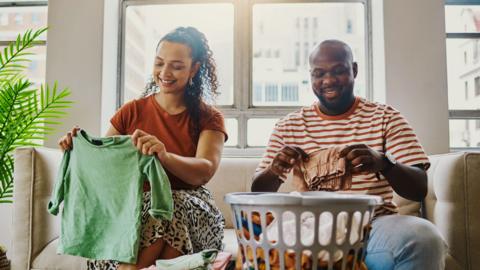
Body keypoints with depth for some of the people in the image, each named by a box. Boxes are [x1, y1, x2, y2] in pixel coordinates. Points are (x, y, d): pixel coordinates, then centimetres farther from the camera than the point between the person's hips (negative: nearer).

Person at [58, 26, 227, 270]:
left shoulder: (209, 119, 5)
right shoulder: (132, 112, 11)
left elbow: (204, 172, -14)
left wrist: (164, 156, -35)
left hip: (191, 212, 0)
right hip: (136, 207, 1)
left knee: (173, 204, -35)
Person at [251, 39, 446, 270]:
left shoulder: (386, 118, 5)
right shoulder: (288, 126, 9)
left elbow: (420, 190, -3)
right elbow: (258, 193, 8)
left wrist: (383, 164, -26)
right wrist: (274, 170, -17)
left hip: (373, 225, 0)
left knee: (424, 237, -31)